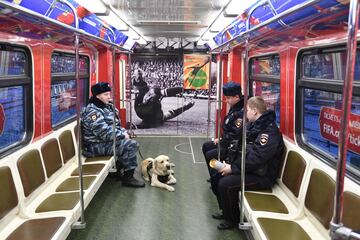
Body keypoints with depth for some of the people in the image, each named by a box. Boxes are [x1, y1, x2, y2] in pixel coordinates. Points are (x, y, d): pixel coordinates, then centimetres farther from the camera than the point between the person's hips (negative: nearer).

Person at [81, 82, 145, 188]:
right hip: (96, 146, -10)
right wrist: (122, 135, -16)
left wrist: (123, 132, 0)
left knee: (131, 143, 9)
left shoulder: (106, 106, 10)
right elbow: (104, 133, -27)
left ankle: (119, 169, 16)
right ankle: (128, 177, -5)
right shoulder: (93, 111, -21)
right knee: (130, 145, -16)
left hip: (105, 141, 10)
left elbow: (115, 125, 19)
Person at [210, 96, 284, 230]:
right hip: (248, 168, 10)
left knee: (225, 184, -23)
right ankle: (226, 211, 22)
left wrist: (233, 168, -22)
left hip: (262, 176, -10)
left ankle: (232, 219, -1)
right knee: (217, 177, 6)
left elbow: (257, 158, -29)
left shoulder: (270, 130, -22)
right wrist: (230, 165, -5)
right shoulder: (254, 125, 9)